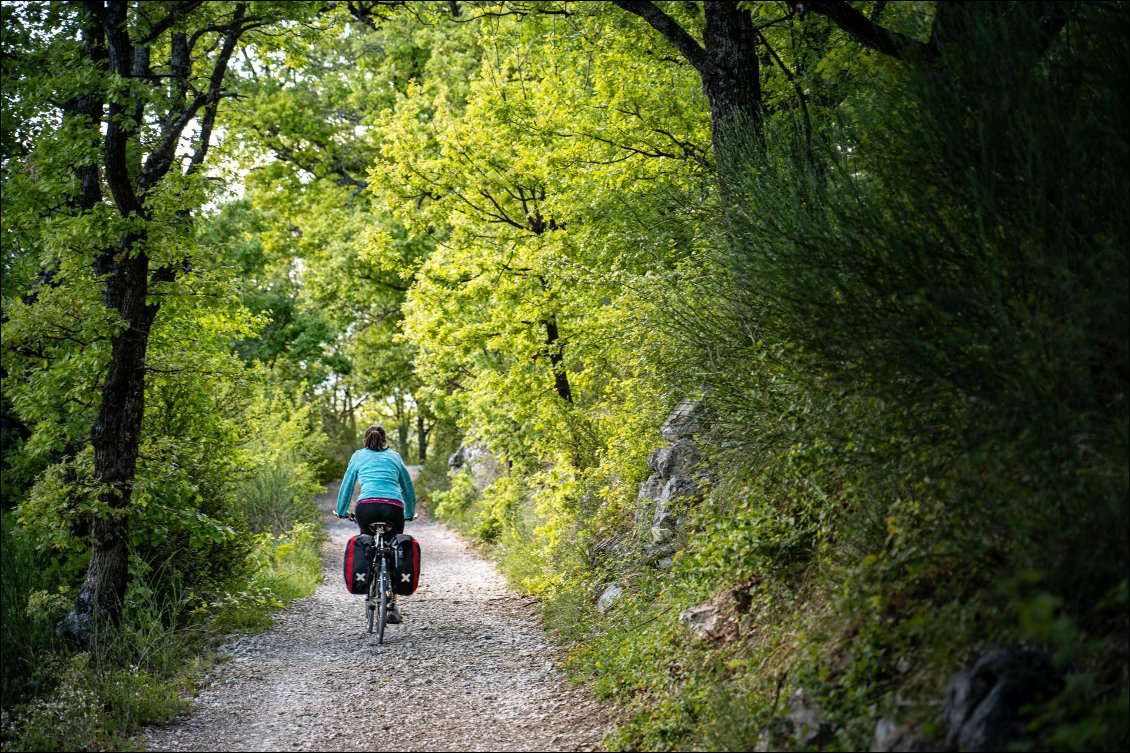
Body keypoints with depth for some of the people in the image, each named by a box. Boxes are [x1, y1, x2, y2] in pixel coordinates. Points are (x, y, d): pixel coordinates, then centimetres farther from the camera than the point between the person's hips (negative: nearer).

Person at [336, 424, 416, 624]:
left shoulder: (359, 456, 23)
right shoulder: (394, 456, 26)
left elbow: (346, 486, 26)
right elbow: (408, 488, 32)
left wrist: (342, 511, 40)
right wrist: (410, 514, 45)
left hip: (366, 507, -1)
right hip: (394, 508, 1)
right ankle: (391, 605, 3)